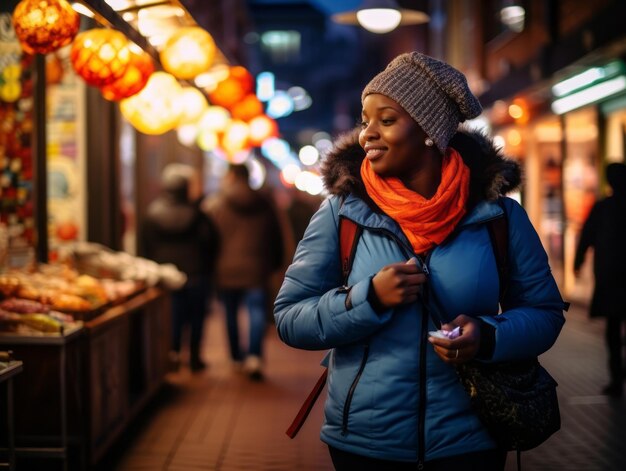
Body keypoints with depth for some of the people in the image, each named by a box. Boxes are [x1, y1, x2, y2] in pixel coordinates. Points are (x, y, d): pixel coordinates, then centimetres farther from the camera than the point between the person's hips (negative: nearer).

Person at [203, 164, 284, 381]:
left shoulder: (213, 204, 1)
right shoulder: (264, 204, 8)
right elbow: (276, 237, 13)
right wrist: (275, 263, 22)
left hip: (225, 269, 0)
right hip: (255, 269, 0)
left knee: (230, 313, 13)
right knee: (257, 310, -3)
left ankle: (237, 356, 23)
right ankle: (254, 356, -21)